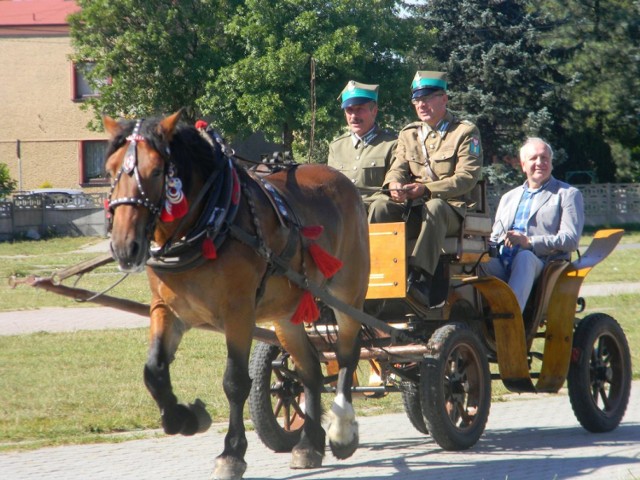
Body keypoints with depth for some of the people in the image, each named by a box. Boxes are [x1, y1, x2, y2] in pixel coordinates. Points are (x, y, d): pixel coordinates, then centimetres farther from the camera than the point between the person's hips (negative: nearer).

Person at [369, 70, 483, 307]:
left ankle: (420, 279, -53)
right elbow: (398, 168, 10)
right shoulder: (408, 134, 20)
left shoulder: (466, 132, 3)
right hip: (412, 208, 5)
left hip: (451, 209, -4)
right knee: (380, 206, -25)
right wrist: (394, 184, -18)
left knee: (434, 207, -40)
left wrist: (426, 189, -21)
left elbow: (467, 177, -9)